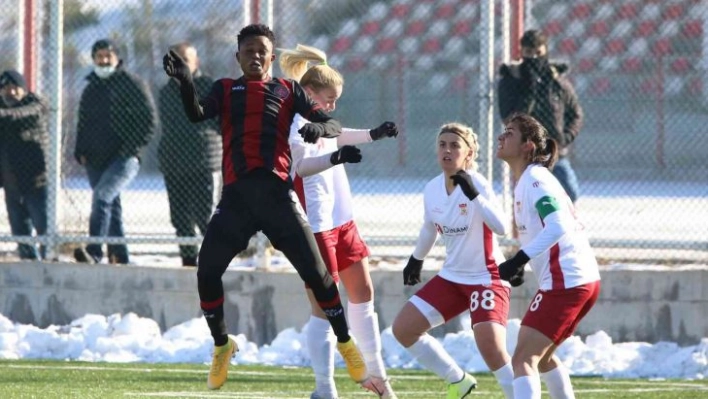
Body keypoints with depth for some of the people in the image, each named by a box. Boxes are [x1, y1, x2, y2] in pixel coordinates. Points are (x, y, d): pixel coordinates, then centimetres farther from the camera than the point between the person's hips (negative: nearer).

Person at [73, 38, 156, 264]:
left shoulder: (131, 84, -1)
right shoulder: (91, 89, 19)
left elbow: (149, 119, -4)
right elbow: (82, 124, 26)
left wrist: (132, 147, -12)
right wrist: (81, 152, 11)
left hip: (124, 158, -7)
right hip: (96, 160, 7)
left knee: (102, 197, -25)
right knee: (111, 207, 9)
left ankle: (94, 252, -33)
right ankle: (119, 257, 14)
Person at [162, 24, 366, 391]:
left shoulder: (288, 90, 15)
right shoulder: (225, 89, 16)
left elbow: (334, 125, 8)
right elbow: (197, 114, -4)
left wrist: (320, 127, -16)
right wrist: (185, 82, -24)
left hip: (276, 192, -1)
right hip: (236, 195, 1)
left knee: (315, 272, -3)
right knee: (207, 271, -5)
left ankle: (346, 343, 12)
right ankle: (221, 346, 16)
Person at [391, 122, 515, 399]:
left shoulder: (477, 184, -19)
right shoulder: (432, 190, -1)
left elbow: (500, 227, -35)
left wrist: (473, 194, -44)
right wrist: (416, 259, 32)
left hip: (486, 278, -7)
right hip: (451, 277, 7)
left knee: (491, 348, -26)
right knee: (403, 328, 5)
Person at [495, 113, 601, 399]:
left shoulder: (534, 179, -12)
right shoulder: (527, 180, 18)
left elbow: (557, 227, -25)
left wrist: (518, 260, -32)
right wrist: (520, 264, 15)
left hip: (564, 283, -10)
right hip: (583, 279, 10)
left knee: (523, 360, -15)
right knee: (542, 355, 27)